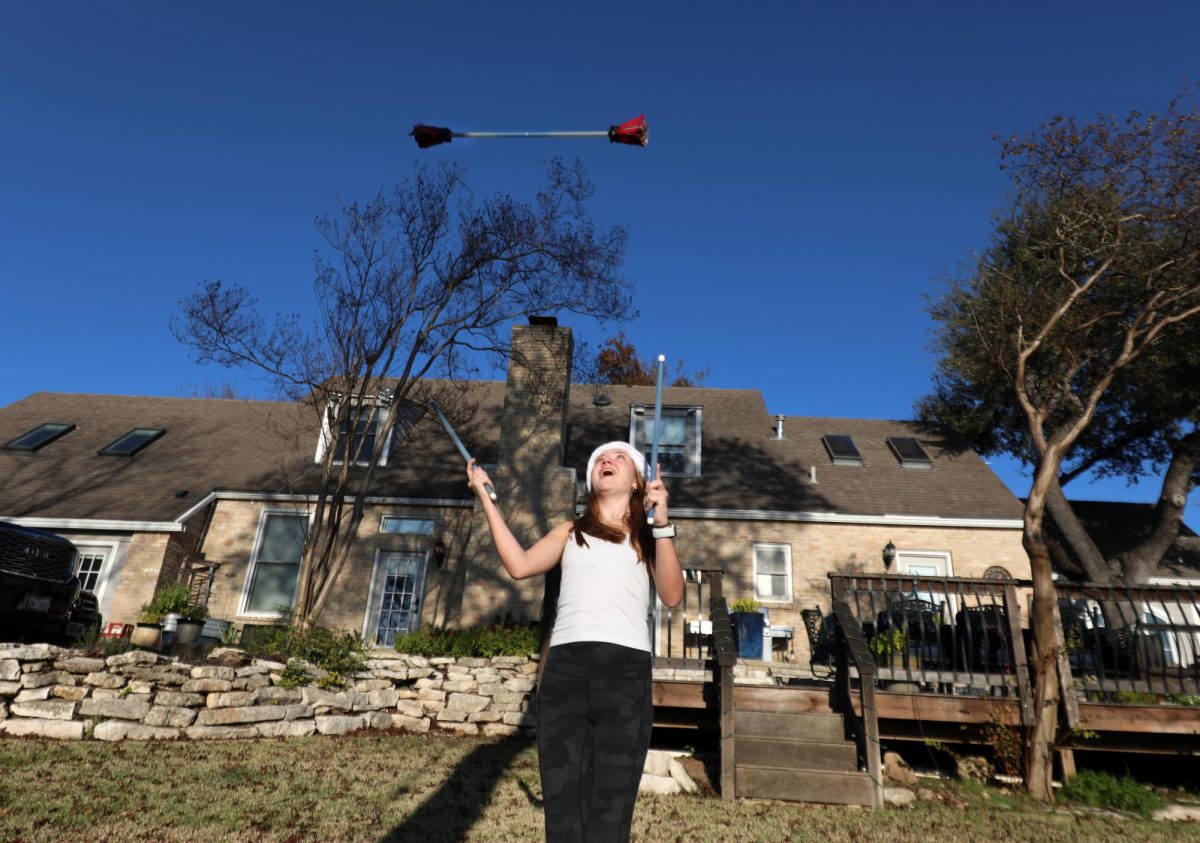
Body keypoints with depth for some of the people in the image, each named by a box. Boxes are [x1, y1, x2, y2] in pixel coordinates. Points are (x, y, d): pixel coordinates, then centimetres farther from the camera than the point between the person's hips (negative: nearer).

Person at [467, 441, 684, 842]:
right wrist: (485, 496, 8)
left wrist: (662, 523, -8)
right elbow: (520, 565, 4)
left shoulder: (647, 538, 19)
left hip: (626, 670, -1)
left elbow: (672, 596, 1)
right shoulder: (570, 532, 23)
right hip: (565, 668, 2)